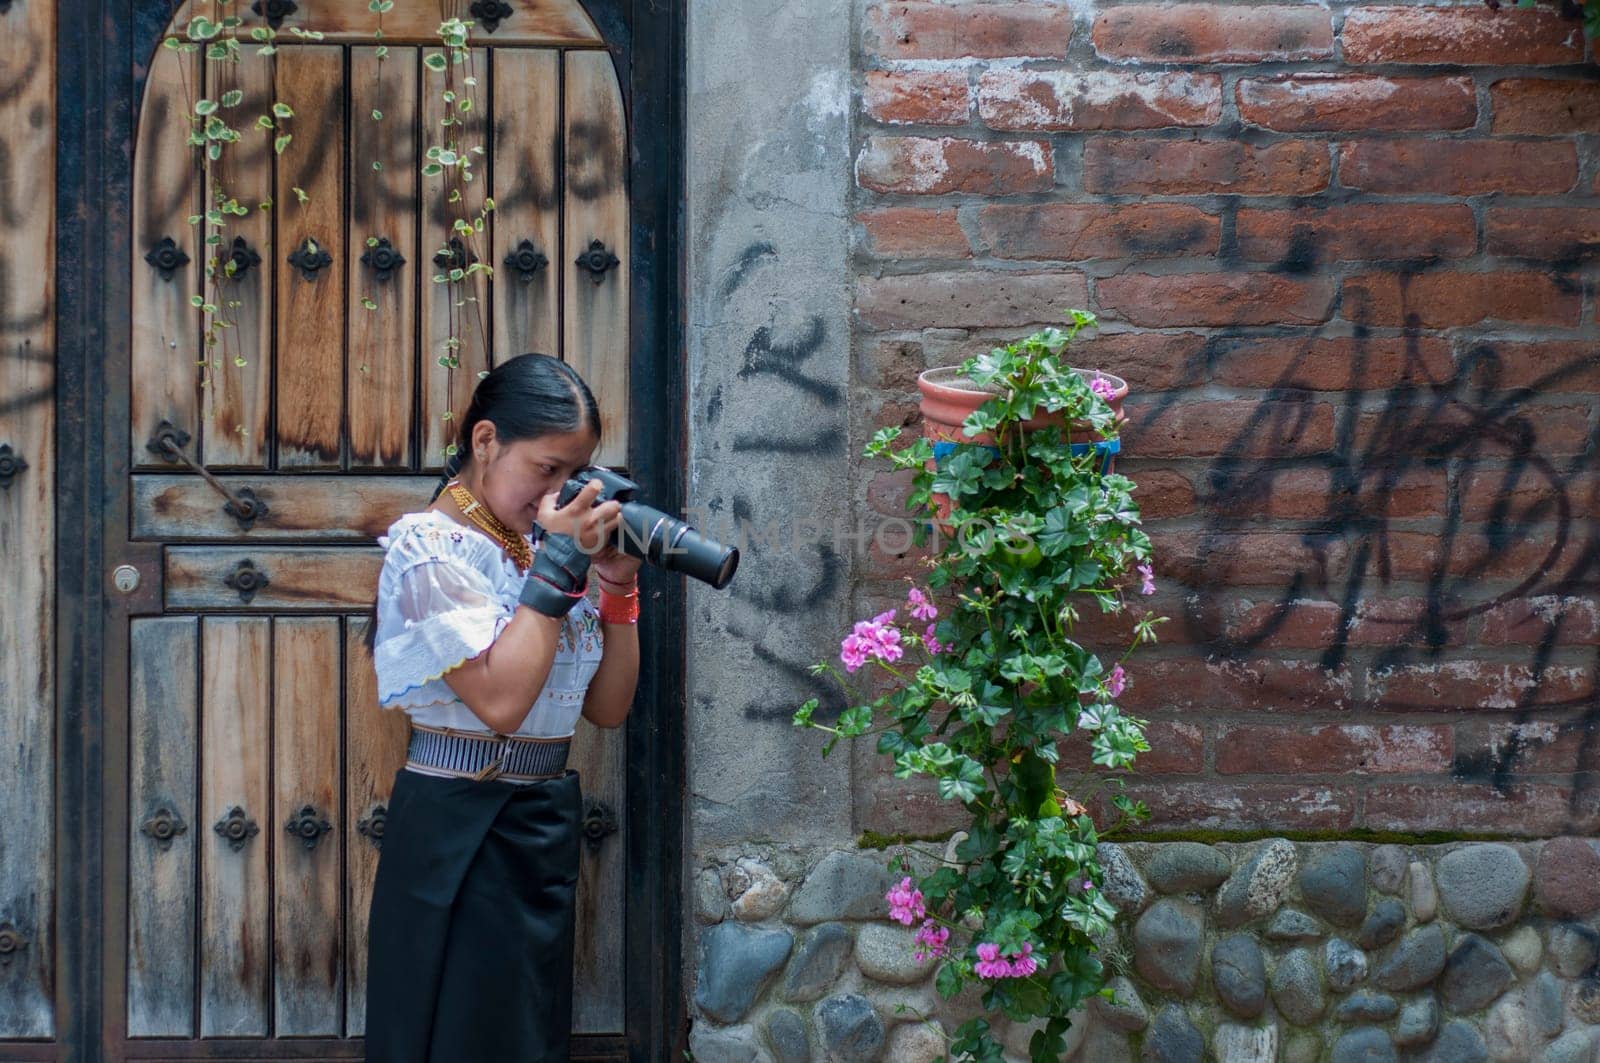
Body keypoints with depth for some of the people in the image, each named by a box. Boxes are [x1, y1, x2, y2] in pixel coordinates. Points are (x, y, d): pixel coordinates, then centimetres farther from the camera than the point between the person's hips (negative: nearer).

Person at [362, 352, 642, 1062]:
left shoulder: (543, 544, 9)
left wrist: (617, 582, -1)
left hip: (547, 823, 7)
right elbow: (501, 699, -22)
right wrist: (559, 565, -17)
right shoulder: (429, 546, -11)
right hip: (461, 830, -7)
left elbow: (608, 706, 9)